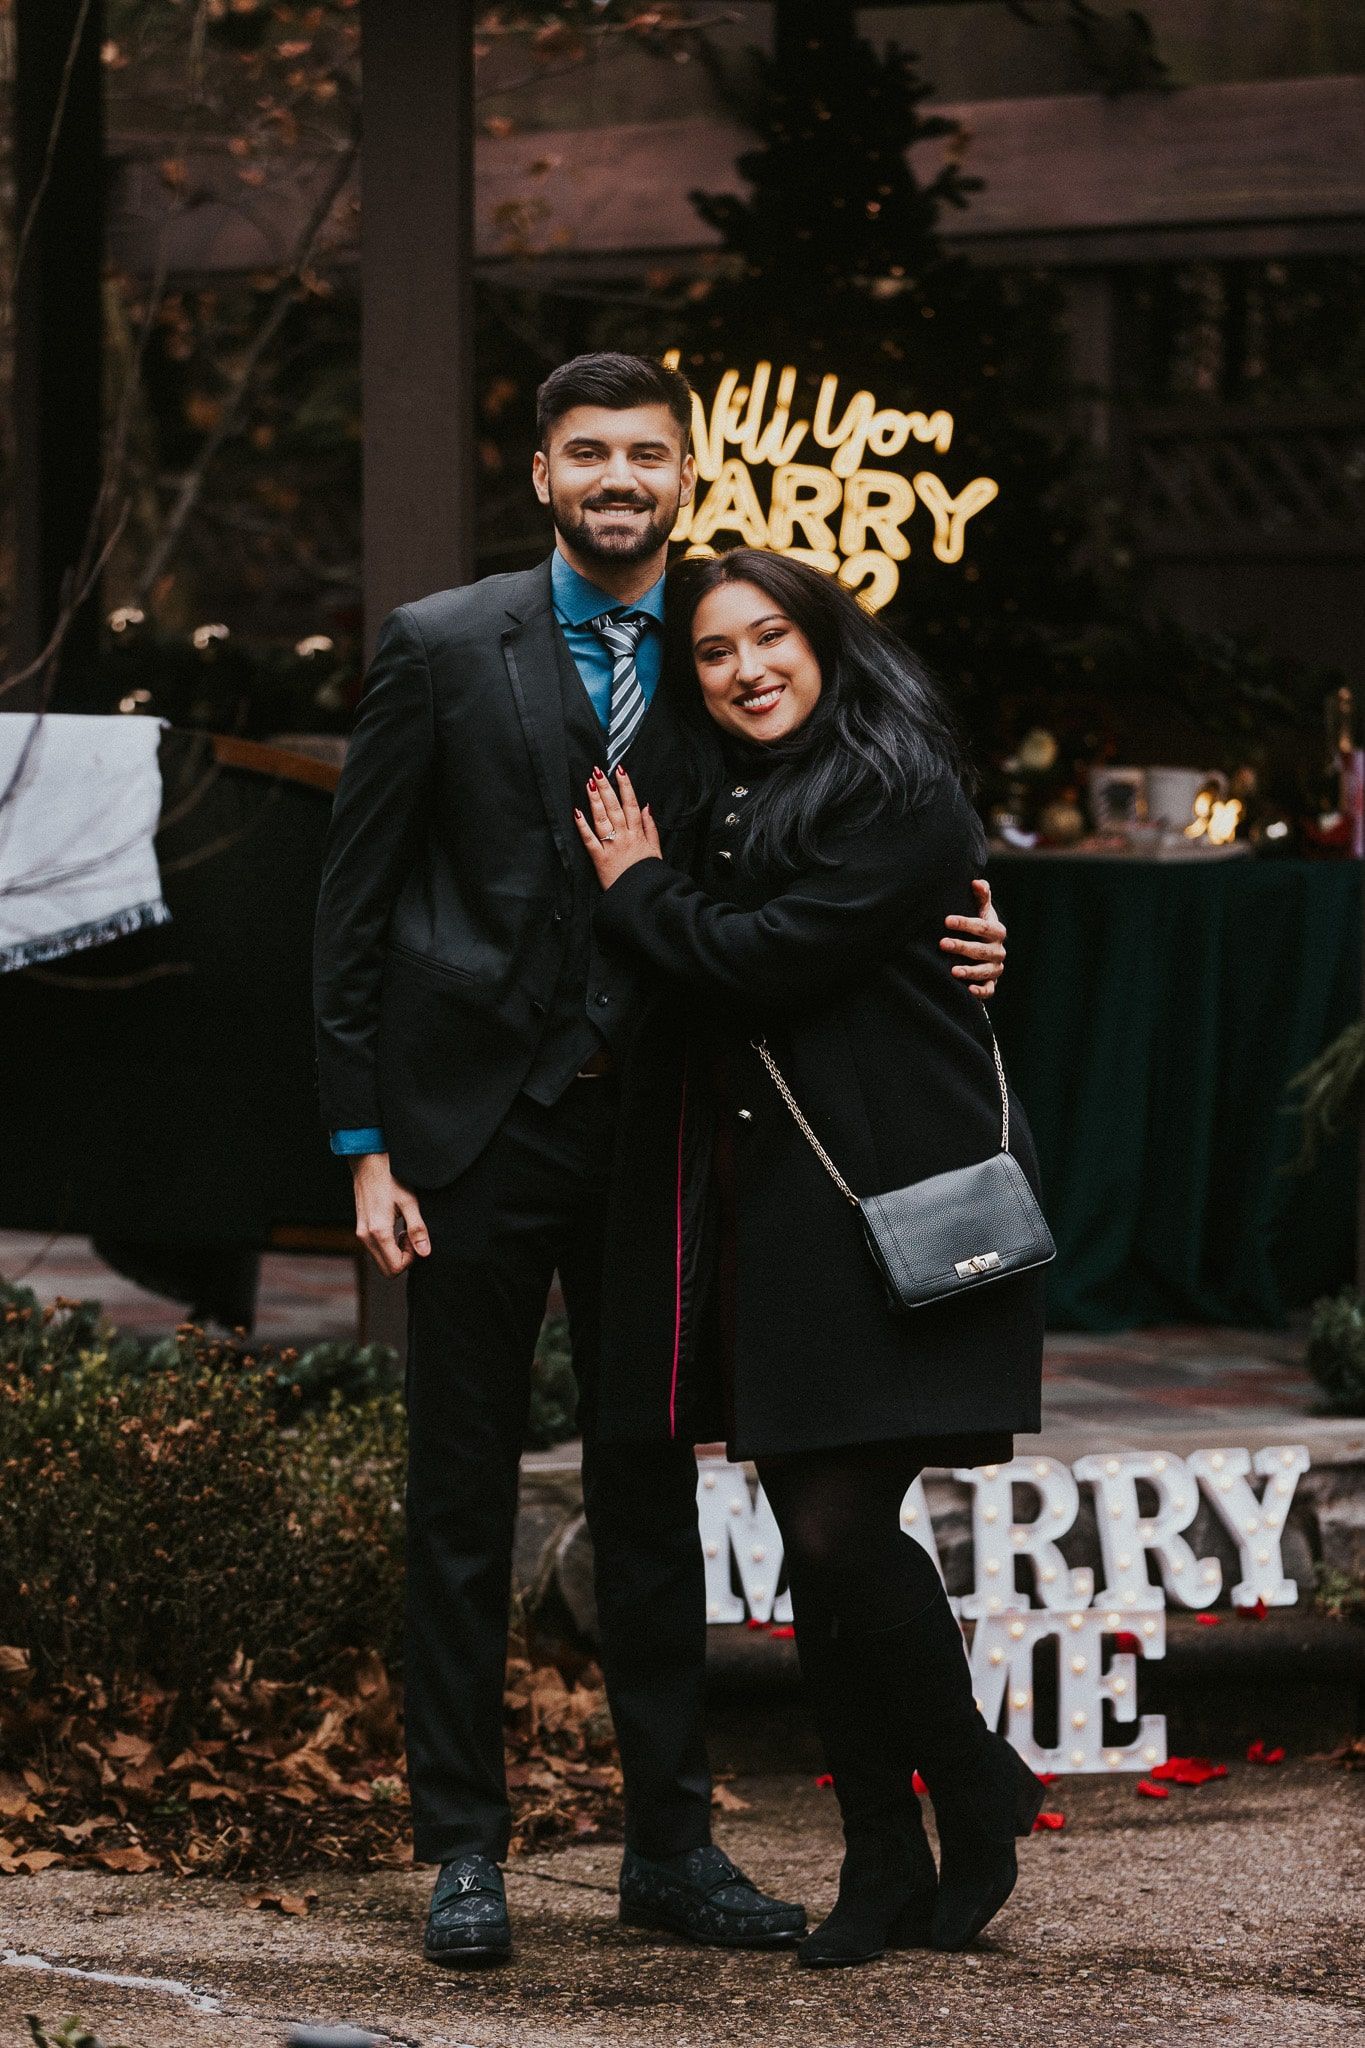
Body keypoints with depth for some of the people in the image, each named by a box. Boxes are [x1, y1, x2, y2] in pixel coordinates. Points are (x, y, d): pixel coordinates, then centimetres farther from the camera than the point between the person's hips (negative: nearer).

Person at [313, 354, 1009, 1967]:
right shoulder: (442, 649, -2)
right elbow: (355, 907, -1)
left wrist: (950, 951, -9)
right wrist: (364, 1146, -6)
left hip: (646, 1125, 3)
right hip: (480, 1122, -2)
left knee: (652, 1492, 8)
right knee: (462, 1499, 4)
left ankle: (670, 1845, 16)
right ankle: (463, 1850, 11)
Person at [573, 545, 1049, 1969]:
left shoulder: (898, 794, -9)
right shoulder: (731, 798, 17)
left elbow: (763, 957, -16)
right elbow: (697, 991, 19)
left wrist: (640, 890, -2)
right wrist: (652, 894, 4)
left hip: (885, 1206, -8)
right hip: (766, 1211, 8)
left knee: (839, 1528, -14)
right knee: (815, 1544, 6)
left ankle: (978, 1795, 8)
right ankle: (884, 1868, 13)